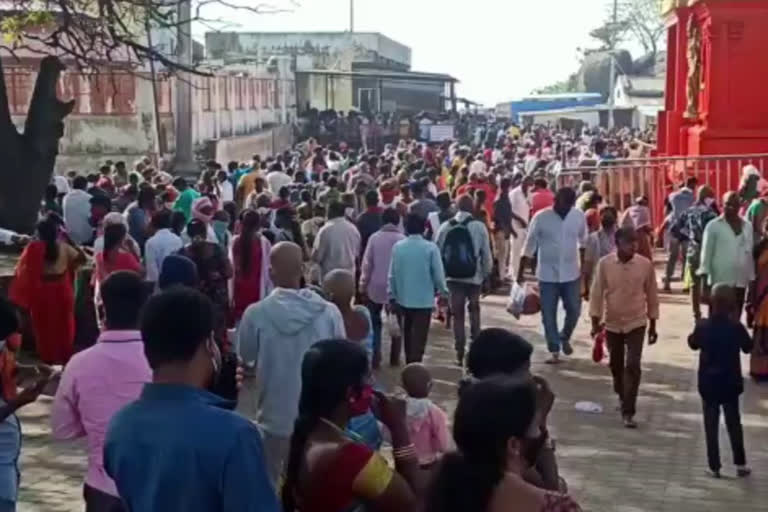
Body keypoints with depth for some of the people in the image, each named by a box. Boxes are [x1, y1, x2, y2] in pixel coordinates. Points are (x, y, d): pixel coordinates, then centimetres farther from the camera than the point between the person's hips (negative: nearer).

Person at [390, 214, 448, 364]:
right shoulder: (431, 248, -12)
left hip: (404, 299, 4)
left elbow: (392, 275, 0)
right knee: (419, 337, -1)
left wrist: (392, 295, 11)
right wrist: (443, 292, 8)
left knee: (408, 335, 19)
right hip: (424, 299, -3)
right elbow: (438, 274, -8)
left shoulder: (397, 247, -4)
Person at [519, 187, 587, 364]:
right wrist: (520, 272, -6)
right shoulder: (541, 217, -12)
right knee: (548, 315, 3)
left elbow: (584, 242, 9)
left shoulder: (579, 216, -5)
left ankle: (565, 338, 35)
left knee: (574, 310, 7)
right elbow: (530, 245, -6)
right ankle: (554, 350, 15)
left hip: (571, 274, 2)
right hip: (547, 274, -2)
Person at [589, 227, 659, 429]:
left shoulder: (645, 264, -9)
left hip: (636, 323, -1)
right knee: (616, 364, 16)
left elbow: (651, 294, 0)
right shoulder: (604, 264, -10)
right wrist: (595, 322, -5)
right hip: (612, 323, 2)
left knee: (633, 366, -10)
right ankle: (622, 396, 43)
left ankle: (628, 412, -6)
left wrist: (653, 325, 3)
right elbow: (597, 293, -3)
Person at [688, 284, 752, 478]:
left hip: (708, 383, 0)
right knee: (734, 422, 15)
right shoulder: (736, 327, -13)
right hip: (730, 383, 0)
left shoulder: (703, 326, -12)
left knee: (711, 425, 7)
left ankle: (714, 466, 8)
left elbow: (693, 344, 6)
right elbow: (748, 347, 4)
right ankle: (740, 464, 18)